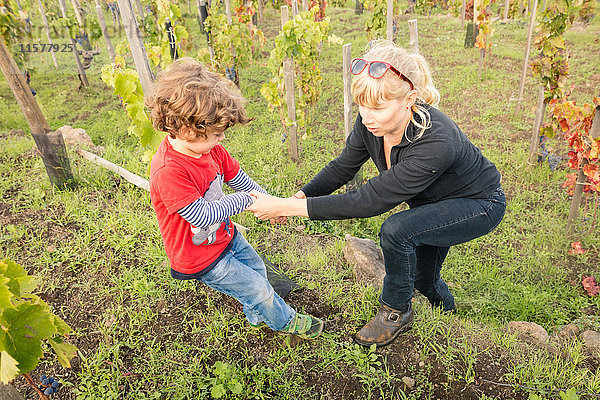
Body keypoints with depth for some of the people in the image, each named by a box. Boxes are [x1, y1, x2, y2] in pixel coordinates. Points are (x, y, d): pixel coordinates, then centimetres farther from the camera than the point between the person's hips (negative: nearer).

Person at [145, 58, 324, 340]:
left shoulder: (209, 148, -9)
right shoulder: (168, 172, -36)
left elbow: (239, 180, 3)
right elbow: (200, 215, -33)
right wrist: (245, 200, -25)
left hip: (225, 236, 8)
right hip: (201, 258, -8)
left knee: (256, 269, 25)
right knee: (258, 289, 3)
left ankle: (257, 316, 52)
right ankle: (284, 321, 33)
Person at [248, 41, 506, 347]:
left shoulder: (436, 143, -43)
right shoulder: (370, 123, -23)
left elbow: (370, 200, -42)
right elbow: (342, 167, -9)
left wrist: (288, 207, -42)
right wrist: (299, 196, -26)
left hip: (480, 206, -7)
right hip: (435, 201, 7)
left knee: (396, 230, -30)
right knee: (421, 276, 19)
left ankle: (397, 311, -2)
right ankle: (446, 312, 55)